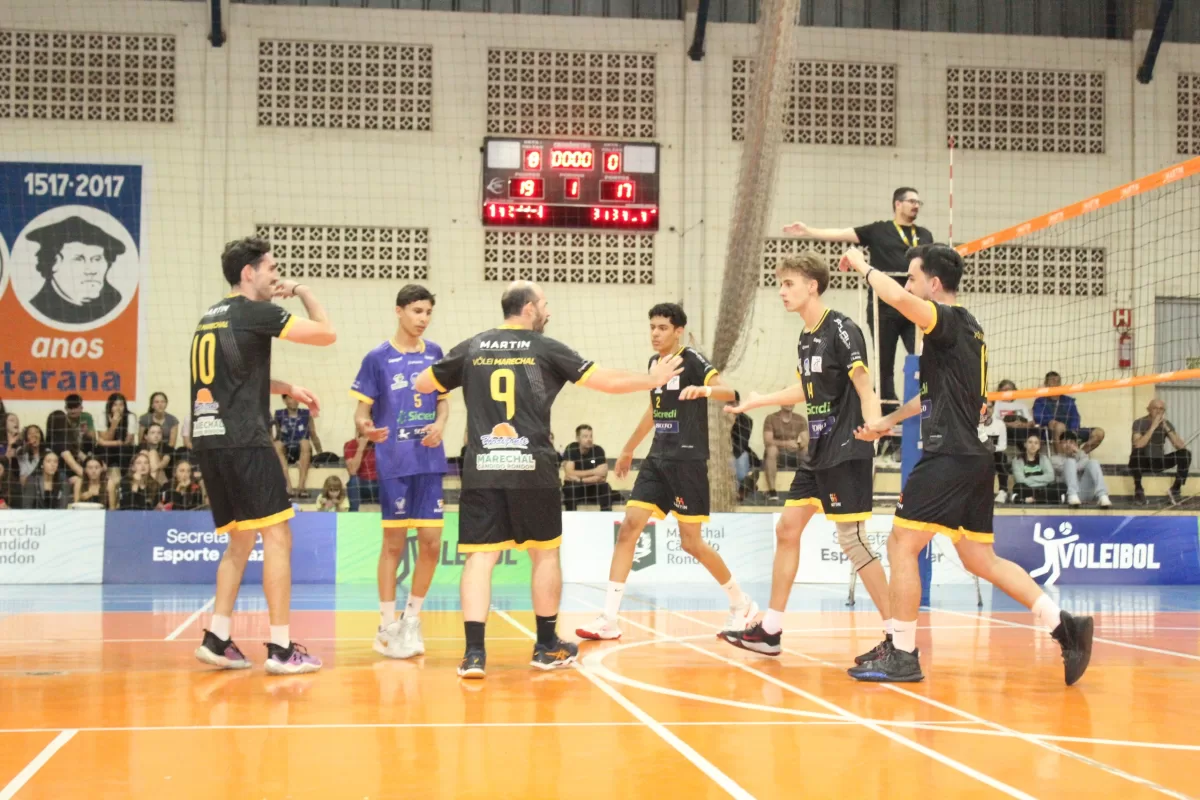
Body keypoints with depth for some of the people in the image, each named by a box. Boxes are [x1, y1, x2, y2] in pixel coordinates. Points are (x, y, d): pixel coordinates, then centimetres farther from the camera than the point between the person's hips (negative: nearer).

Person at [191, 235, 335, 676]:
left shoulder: (210, 318, 20)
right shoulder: (256, 312, -5)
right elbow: (326, 333, -4)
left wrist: (288, 388, 29)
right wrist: (304, 293, 11)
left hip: (207, 440, 9)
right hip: (243, 440, -9)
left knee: (241, 540, 16)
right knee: (277, 537, -4)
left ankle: (216, 639, 11)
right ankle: (281, 647, -5)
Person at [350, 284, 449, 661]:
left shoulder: (434, 354, 8)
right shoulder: (378, 358, -3)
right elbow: (362, 409, -2)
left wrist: (440, 424, -4)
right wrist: (364, 427, -24)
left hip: (430, 461, 4)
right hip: (393, 463, -4)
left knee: (431, 542, 3)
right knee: (394, 542, 0)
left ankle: (412, 619, 19)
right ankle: (388, 627, 10)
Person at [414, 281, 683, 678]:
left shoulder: (471, 348, 9)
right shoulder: (546, 349, 3)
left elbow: (422, 384, 20)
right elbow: (609, 381, 5)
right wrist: (652, 379, 21)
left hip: (481, 469, 2)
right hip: (532, 470, -2)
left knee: (480, 557, 0)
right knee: (545, 553, 13)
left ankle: (474, 652, -10)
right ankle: (547, 646, 22)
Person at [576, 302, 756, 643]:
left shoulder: (692, 360, -10)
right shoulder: (654, 362, 12)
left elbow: (729, 392, -24)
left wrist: (703, 389, -45)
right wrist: (629, 448, 34)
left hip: (688, 460, -7)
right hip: (658, 458, 7)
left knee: (691, 542, -2)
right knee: (629, 527, -5)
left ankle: (741, 603, 20)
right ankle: (609, 618, -6)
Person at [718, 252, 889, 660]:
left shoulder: (841, 329, -12)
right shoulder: (806, 338, 12)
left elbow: (864, 388, -18)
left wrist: (873, 427, -35)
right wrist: (757, 400, 36)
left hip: (846, 453, -9)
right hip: (818, 453, 9)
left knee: (852, 539, -10)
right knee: (787, 529, 10)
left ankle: (897, 637, -2)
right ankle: (769, 630, 19)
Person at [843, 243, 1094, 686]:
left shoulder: (951, 320, -10)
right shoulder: (963, 329, 19)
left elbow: (898, 298, -29)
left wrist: (863, 266, -11)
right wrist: (889, 421, 36)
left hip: (949, 458, -10)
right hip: (971, 457, 10)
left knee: (901, 546, -3)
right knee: (980, 559, 12)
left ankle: (902, 657, 2)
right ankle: (1064, 625, 6)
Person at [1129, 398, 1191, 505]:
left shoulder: (1166, 423, -1)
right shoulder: (1139, 423, -13)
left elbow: (1181, 446, -12)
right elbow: (1138, 445, -30)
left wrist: (1167, 428, -21)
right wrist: (1153, 427, -31)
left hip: (1159, 462, 4)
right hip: (1142, 462, -4)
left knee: (1185, 454, -18)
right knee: (1136, 452, -38)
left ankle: (1175, 489, -6)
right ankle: (1138, 489, -19)